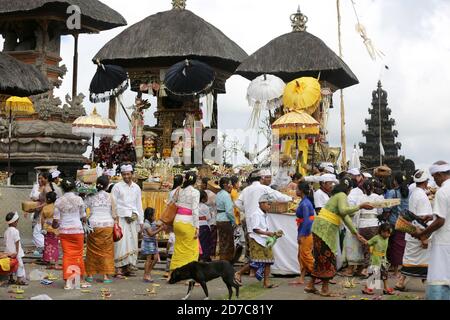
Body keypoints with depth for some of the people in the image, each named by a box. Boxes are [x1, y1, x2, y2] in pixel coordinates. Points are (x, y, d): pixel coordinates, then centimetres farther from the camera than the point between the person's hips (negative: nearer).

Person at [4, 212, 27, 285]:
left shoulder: (6, 231, 6)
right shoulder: (15, 231, -15)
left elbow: (5, 243, 10)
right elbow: (17, 242, -16)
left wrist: (8, 251, 17)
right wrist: (17, 252, -13)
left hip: (9, 252, 7)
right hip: (15, 252, -7)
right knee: (20, 265, -1)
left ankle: (11, 279, 23)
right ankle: (19, 280, -2)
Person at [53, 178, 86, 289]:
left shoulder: (59, 201, -2)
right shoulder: (79, 199, -2)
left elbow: (56, 220, -2)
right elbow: (83, 217, 3)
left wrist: (55, 226, 19)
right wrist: (84, 220, 25)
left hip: (64, 231, 1)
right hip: (77, 230, 0)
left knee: (67, 255, 4)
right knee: (78, 254, 10)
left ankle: (68, 281, -2)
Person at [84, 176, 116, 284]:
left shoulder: (90, 196, 0)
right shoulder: (109, 196, -3)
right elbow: (114, 214, -1)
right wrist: (116, 219, 17)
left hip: (94, 225, 1)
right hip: (107, 225, -1)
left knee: (93, 250, 11)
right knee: (106, 251, 6)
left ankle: (90, 275, 14)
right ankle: (106, 276, 4)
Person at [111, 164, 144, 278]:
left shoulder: (136, 188, 14)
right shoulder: (117, 187, 1)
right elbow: (113, 204, -1)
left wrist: (141, 221, 14)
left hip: (133, 219, 5)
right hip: (121, 219, -5)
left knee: (132, 243, 4)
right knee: (121, 243, -10)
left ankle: (128, 267, 11)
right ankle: (119, 269, -10)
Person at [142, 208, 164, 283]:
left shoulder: (153, 223, 10)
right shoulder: (146, 224, -16)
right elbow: (151, 234, -23)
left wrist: (160, 227, -2)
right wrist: (159, 229, -24)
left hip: (153, 242, 8)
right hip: (148, 242, -8)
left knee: (156, 257, 5)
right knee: (149, 259, -6)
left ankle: (148, 272, 20)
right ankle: (146, 276, 0)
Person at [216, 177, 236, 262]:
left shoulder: (218, 194, 11)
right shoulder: (226, 195, -17)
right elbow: (229, 211, -21)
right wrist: (234, 221, -10)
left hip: (218, 219, 9)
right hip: (226, 221, -9)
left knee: (222, 242, 14)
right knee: (228, 244, -1)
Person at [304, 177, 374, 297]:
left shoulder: (337, 195, 21)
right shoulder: (342, 195, -7)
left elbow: (345, 217, 22)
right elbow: (343, 210, -27)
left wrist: (356, 233, 23)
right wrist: (360, 206, -23)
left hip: (320, 228, 9)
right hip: (325, 228, -9)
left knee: (321, 258, 15)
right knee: (327, 258, -1)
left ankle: (310, 285, 18)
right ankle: (325, 289, 5)